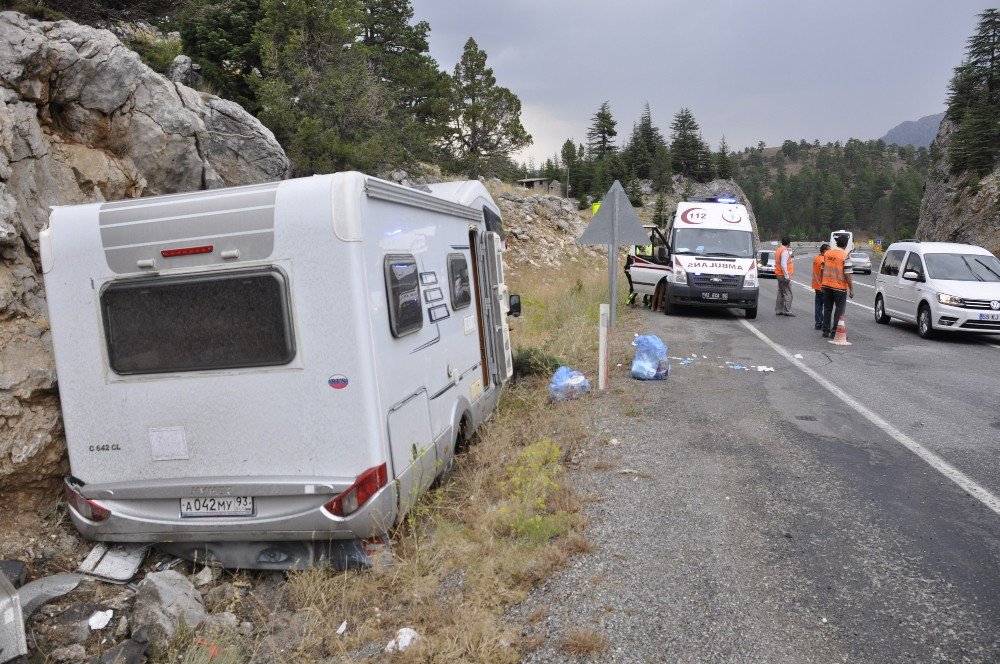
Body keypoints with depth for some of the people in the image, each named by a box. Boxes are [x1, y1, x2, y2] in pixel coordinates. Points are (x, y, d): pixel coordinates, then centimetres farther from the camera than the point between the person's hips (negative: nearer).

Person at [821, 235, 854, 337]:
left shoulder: (827, 254, 4)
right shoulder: (845, 257, -13)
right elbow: (847, 274, -15)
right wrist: (851, 289, -9)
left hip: (827, 286, 5)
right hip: (839, 287, -5)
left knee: (827, 309, 13)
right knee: (839, 310, 4)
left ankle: (826, 331, 16)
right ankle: (834, 331, 3)